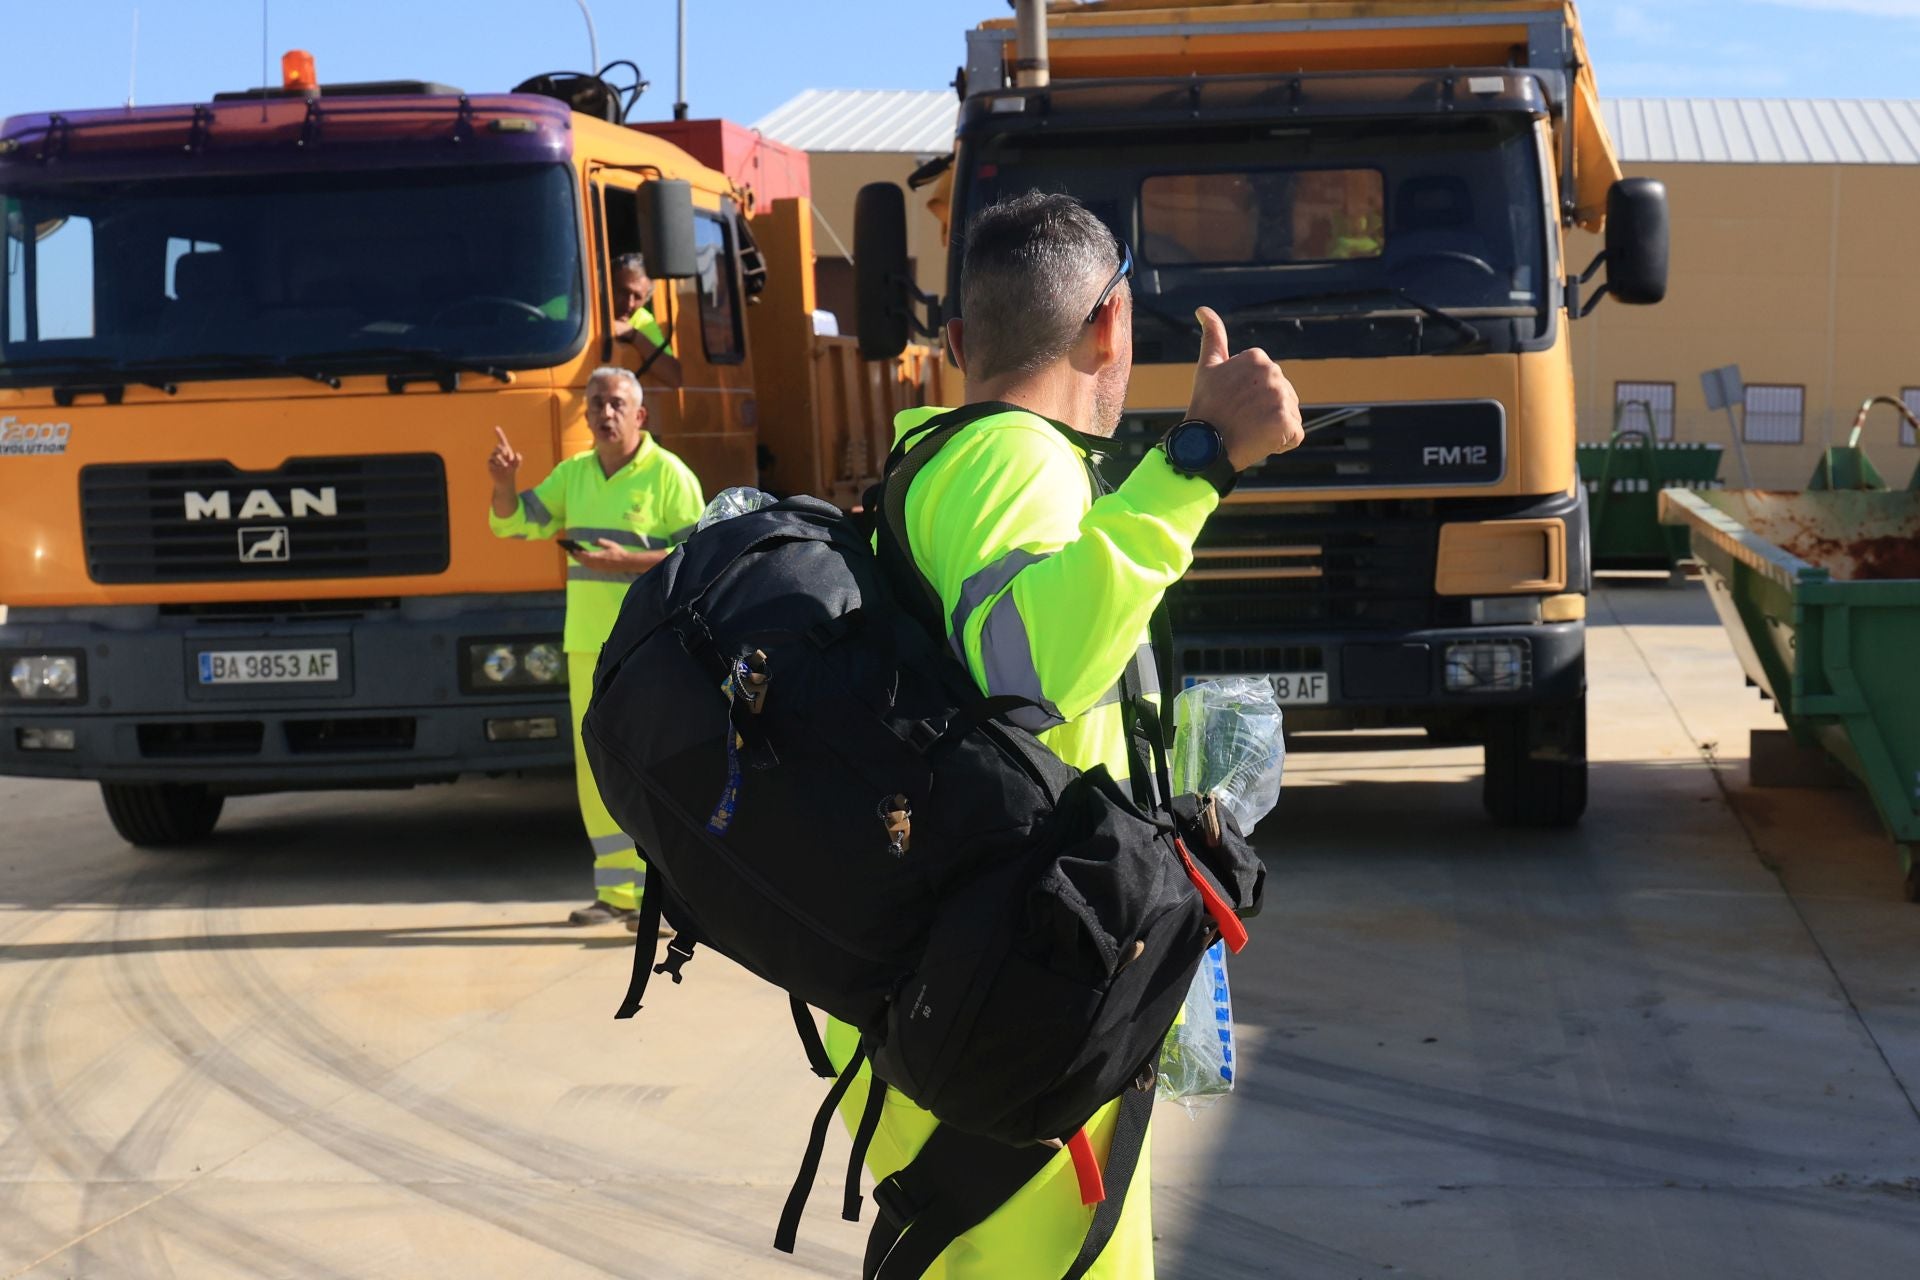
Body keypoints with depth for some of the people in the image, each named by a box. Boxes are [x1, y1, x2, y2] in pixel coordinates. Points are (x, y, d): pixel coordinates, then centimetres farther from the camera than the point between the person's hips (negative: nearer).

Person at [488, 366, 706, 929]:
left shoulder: (669, 476, -6)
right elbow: (513, 523, 14)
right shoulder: (574, 474, 14)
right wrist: (505, 484, -7)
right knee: (596, 767, 9)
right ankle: (617, 890, 16)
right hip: (588, 643, 7)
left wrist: (625, 560, -20)